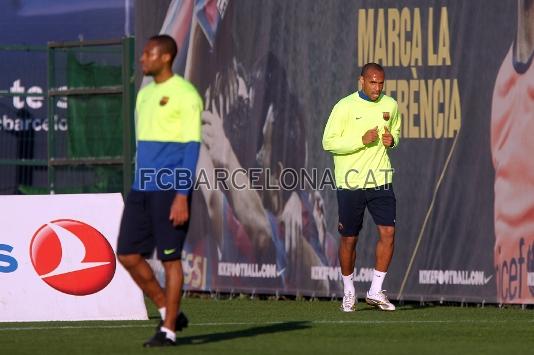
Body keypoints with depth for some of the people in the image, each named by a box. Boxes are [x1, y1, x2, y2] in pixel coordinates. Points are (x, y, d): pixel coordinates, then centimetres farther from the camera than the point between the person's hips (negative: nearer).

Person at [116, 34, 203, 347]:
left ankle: (169, 330, 5)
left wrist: (182, 196, -18)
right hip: (142, 190, 8)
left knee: (170, 258, -3)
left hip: (170, 191, -8)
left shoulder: (185, 95, -9)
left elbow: (192, 146, -12)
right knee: (128, 254, 3)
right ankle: (169, 312, 16)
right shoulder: (145, 94, 16)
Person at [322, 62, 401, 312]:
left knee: (388, 232, -9)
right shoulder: (345, 107, -8)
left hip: (380, 181, 3)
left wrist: (392, 140, -1)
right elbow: (328, 142, -10)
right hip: (350, 183, -3)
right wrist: (362, 140, -21)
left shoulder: (390, 106, 6)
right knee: (349, 239, 4)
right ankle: (349, 291, 22)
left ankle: (375, 291, 0)